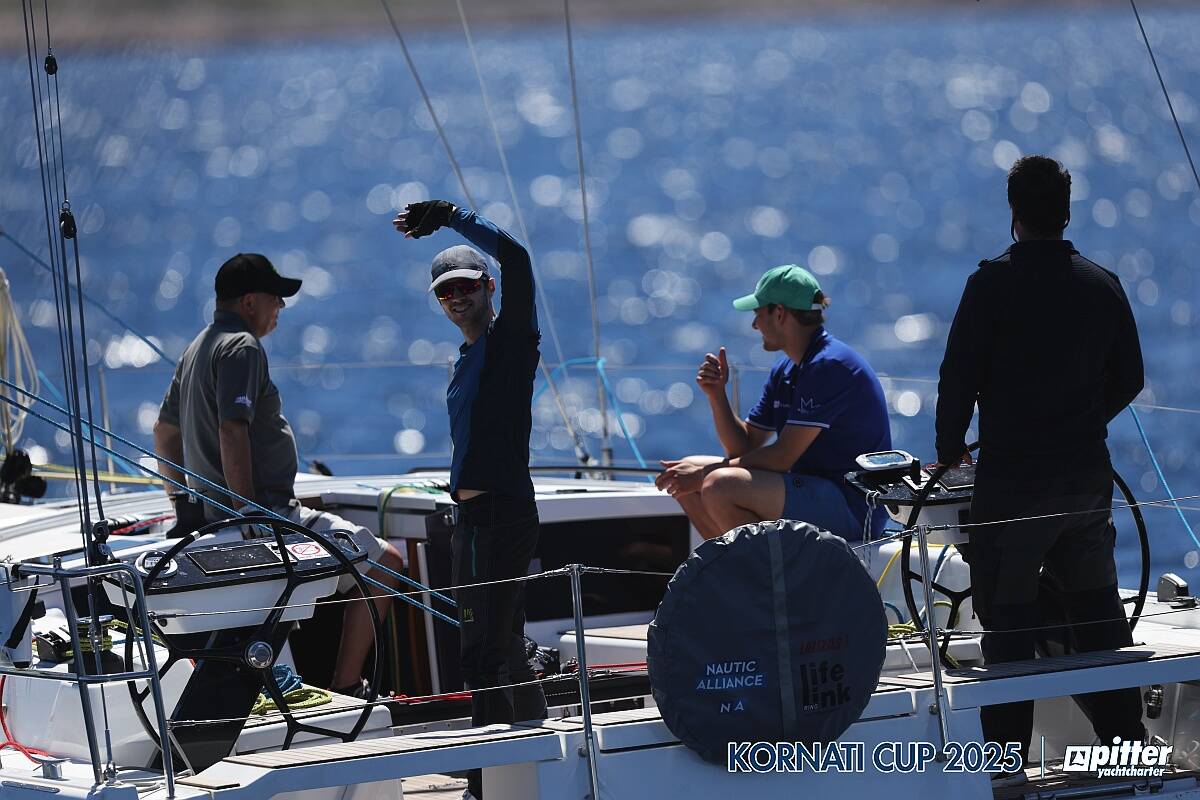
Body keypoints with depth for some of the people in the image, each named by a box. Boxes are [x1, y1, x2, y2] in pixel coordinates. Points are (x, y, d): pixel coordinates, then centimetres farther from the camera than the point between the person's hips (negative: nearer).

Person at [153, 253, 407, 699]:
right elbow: (231, 431, -25)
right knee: (384, 563, -8)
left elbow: (164, 431, 26)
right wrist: (246, 512, -25)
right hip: (266, 514, -11)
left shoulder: (199, 348, 18)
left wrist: (181, 500, 31)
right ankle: (345, 687, -9)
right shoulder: (243, 347, -14)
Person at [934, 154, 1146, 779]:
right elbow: (1128, 380, 13)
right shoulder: (1103, 285, 4)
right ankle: (1126, 742, 19)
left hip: (1012, 479, -5)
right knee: (1099, 615, 14)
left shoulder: (994, 282, -10)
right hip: (1089, 479, 5)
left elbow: (959, 375, -11)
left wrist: (949, 448, 4)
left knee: (1008, 623, 1)